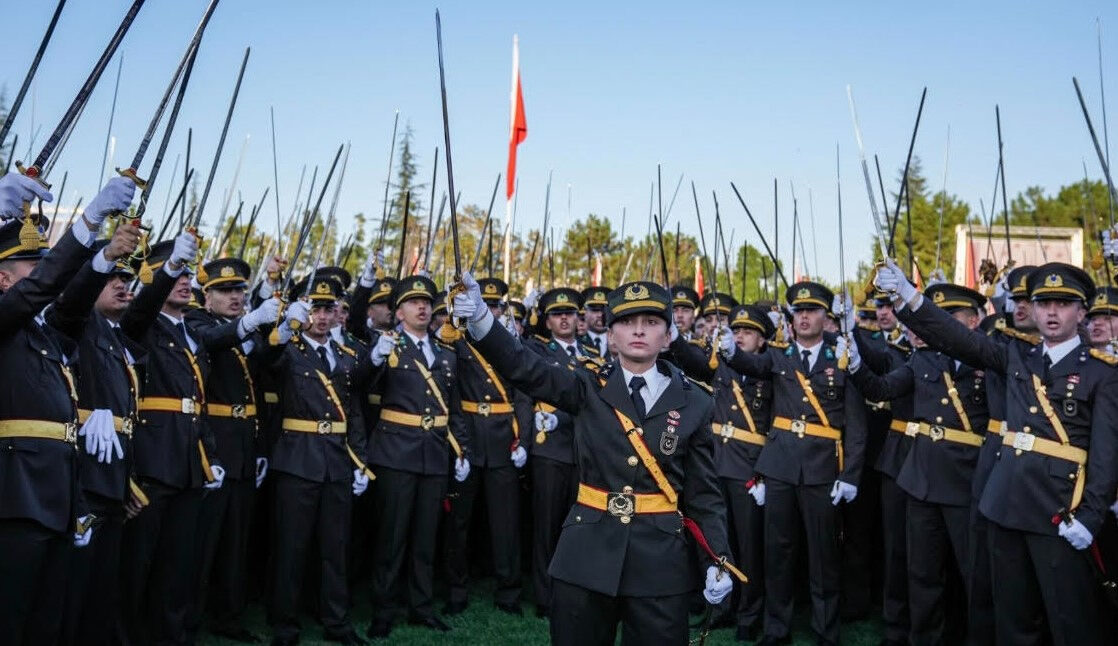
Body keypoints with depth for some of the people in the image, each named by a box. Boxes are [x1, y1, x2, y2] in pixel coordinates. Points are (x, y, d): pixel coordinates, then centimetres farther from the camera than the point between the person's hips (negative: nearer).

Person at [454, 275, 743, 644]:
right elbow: (523, 367, -13)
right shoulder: (589, 389, 1)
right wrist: (480, 318, -30)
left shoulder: (694, 403, 2)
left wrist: (717, 561, -5)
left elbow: (704, 492, 4)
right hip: (586, 554, 0)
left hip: (661, 559, 0)